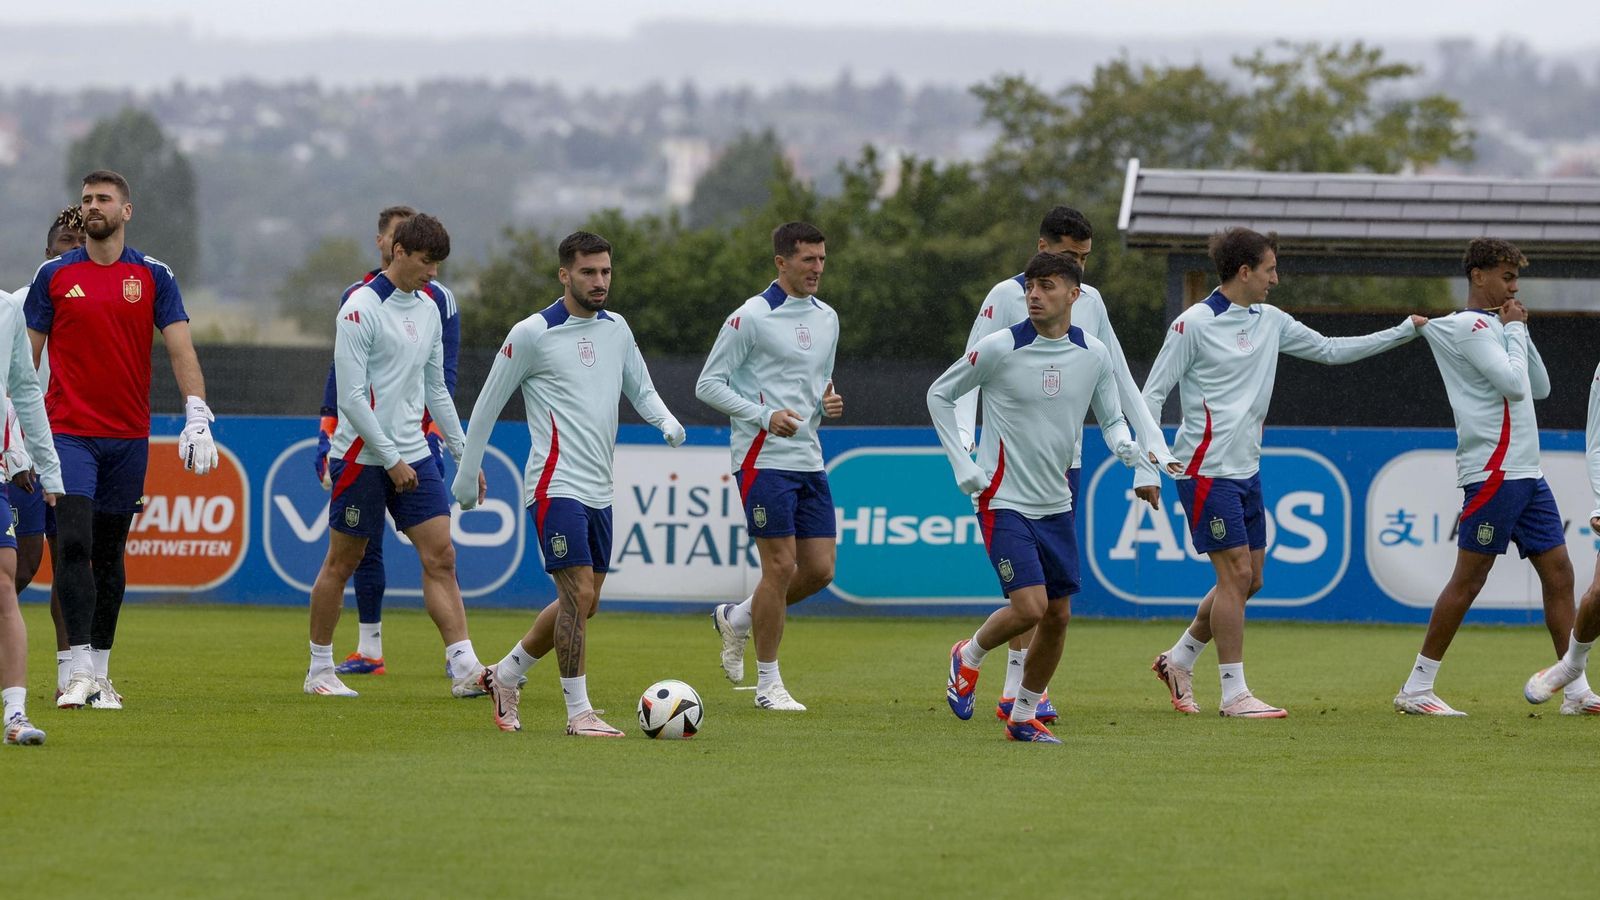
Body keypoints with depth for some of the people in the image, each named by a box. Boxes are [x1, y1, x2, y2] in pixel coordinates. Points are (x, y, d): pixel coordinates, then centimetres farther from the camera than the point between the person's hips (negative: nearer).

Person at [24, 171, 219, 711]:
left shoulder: (153, 276, 4)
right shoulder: (54, 276, 3)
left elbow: (180, 349, -1)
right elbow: (28, 355, 7)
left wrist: (197, 416, -13)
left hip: (128, 437, 2)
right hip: (67, 433, -2)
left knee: (109, 555, 9)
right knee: (73, 544, -15)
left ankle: (100, 672, 18)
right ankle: (79, 672, -17)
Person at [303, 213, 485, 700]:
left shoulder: (428, 308, 11)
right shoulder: (361, 309, -13)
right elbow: (351, 396, -17)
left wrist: (464, 452, 14)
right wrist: (391, 459, -17)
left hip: (413, 455, 7)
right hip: (362, 455, -7)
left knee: (441, 558, -4)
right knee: (342, 562, 4)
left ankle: (464, 669, -9)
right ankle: (319, 672, 15)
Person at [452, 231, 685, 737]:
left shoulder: (616, 330, 10)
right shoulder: (531, 335, -8)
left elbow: (641, 390, 17)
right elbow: (488, 405, 0)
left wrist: (666, 421, -6)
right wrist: (467, 474, 4)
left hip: (599, 490, 7)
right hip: (556, 486, -7)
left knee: (582, 604, 12)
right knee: (579, 596, -13)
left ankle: (505, 676, 29)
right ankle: (579, 713, -7)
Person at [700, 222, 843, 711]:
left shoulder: (827, 318, 13)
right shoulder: (751, 318, -9)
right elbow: (708, 384, -8)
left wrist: (829, 402, 1)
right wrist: (764, 416, -19)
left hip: (809, 463, 7)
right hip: (764, 459, -7)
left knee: (819, 569, 3)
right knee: (780, 566, -7)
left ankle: (736, 618, 27)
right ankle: (768, 683, 4)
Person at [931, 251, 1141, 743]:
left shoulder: (1094, 355, -1)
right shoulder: (999, 348, -12)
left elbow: (1111, 417, 11)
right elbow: (939, 394, 2)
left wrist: (1123, 443, -14)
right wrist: (962, 464, -4)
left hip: (1056, 506, 5)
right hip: (1004, 500, -5)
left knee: (1058, 616, 6)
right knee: (1030, 607, -17)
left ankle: (1024, 715, 23)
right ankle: (969, 656, 13)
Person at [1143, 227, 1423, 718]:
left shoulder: (1269, 322, 11)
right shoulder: (1194, 324, -10)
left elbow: (1330, 350, 19)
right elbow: (1153, 392, -8)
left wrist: (1405, 331, 15)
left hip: (1246, 471, 8)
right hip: (1206, 470, -8)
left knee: (1248, 579, 9)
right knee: (1236, 574, -11)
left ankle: (1178, 659, 25)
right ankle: (1234, 692, -6)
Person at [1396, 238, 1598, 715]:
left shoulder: (1494, 325, 20)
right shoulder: (1471, 326, -9)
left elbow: (1539, 387, 22)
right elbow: (1514, 385, -17)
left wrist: (1521, 332, 12)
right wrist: (1515, 330, -4)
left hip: (1526, 473, 9)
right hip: (1493, 472, -9)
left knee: (1557, 569, 5)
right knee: (1469, 578, -7)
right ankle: (1416, 689, -2)